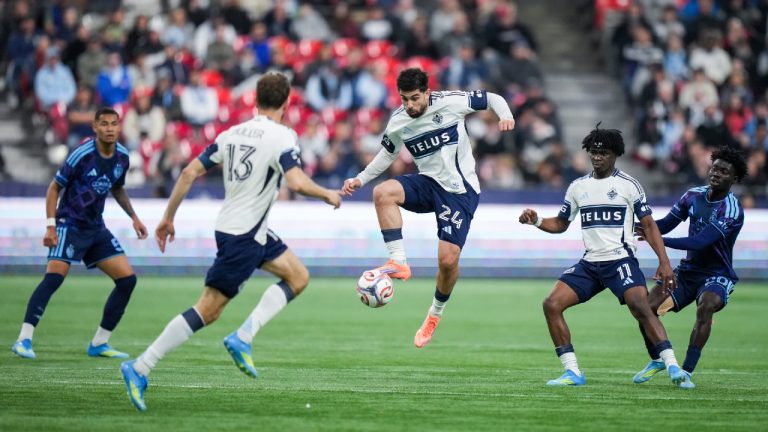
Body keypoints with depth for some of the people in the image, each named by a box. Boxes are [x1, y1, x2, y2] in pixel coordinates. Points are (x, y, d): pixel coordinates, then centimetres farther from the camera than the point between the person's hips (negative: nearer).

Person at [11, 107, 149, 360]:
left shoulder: (122, 157, 2)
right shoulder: (82, 155, -16)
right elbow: (54, 188, -9)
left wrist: (134, 217, 17)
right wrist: (51, 225, -16)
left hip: (96, 228, 7)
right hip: (70, 224, -7)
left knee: (127, 279, -1)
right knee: (54, 277, -24)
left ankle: (99, 343, 8)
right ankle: (24, 340, -23)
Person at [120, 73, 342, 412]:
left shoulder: (232, 133, 7)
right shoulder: (281, 137, -14)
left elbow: (189, 173, 5)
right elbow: (297, 183, -26)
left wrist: (168, 217, 11)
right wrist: (328, 195, -7)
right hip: (242, 236, -9)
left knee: (298, 277, 14)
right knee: (207, 310, -5)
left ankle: (242, 338, 3)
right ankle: (140, 368, -5)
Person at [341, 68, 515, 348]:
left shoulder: (450, 103, -14)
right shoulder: (397, 123, -1)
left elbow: (491, 99, -2)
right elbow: (388, 153, 18)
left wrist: (505, 115, -23)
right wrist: (360, 179, 9)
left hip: (460, 191, -4)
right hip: (428, 184, 4)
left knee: (448, 259, -11)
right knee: (383, 193, -26)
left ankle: (435, 314, 18)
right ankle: (398, 262, -22)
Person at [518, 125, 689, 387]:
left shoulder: (628, 185, -1)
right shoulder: (578, 186, 12)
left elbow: (649, 225, -1)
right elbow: (561, 224, 22)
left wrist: (664, 261, -10)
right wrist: (536, 221, 2)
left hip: (621, 260, -5)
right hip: (589, 264, 5)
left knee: (641, 308, -26)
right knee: (551, 305, -8)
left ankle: (672, 366, -24)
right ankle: (572, 372, -4)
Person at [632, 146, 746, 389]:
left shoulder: (732, 211, -22)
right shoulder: (694, 196, -1)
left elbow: (699, 242, -30)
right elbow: (667, 223, 10)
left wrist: (658, 240, -31)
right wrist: (642, 227, -10)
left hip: (716, 276, -6)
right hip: (688, 271, 6)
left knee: (705, 306, -37)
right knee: (647, 308, -8)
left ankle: (686, 371, -29)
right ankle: (656, 361, 19)